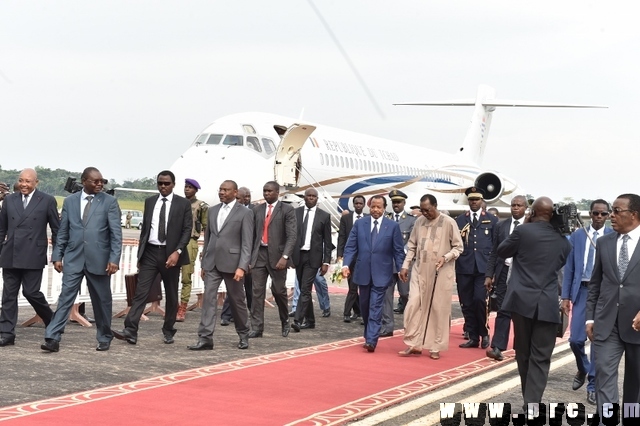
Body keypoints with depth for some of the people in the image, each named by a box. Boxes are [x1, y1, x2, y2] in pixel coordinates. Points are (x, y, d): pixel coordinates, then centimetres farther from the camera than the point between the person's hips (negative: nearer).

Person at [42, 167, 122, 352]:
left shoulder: (109, 201, 0)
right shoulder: (70, 201, 8)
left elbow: (116, 233, -5)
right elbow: (63, 232, 10)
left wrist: (114, 259, -13)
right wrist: (57, 256, 3)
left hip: (99, 259, -1)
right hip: (73, 259, 1)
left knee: (102, 301, 8)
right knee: (65, 297, -5)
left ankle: (104, 338, 23)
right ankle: (53, 338, -7)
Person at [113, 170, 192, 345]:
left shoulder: (183, 204, -1)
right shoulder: (150, 201, 10)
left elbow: (187, 230, -5)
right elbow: (145, 228, 14)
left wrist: (177, 252, -17)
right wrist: (140, 254, 11)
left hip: (170, 253, -2)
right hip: (150, 252, 2)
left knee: (171, 295, 7)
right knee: (141, 292, -7)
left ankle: (168, 331, 19)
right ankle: (130, 331, -13)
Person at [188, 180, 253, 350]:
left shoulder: (245, 212, -4)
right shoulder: (212, 211, 13)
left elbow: (247, 243, -9)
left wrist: (242, 266, -18)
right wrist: (204, 263, 15)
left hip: (231, 263, -4)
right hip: (212, 263, 4)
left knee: (237, 300, 8)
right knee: (209, 298, -4)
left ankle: (243, 335, 26)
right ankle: (205, 338, -6)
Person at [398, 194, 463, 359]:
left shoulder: (449, 223, -7)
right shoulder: (419, 222, 7)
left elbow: (458, 247, -3)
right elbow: (411, 246, 13)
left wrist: (445, 258, -19)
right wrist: (405, 266, 6)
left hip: (440, 272, -4)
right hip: (420, 271, 4)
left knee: (439, 309, 2)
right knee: (413, 306, -2)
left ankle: (436, 347, 10)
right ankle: (413, 344, 6)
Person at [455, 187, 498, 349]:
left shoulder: (492, 220, 7)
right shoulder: (459, 220, 10)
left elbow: (497, 246, 5)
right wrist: (454, 268, 1)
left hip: (484, 267, -2)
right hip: (464, 268, 2)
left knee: (479, 300, -14)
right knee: (467, 304, 3)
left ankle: (484, 333, 6)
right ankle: (473, 337, 12)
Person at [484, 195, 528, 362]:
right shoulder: (501, 226, 8)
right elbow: (494, 253, 9)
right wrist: (488, 275, 2)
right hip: (504, 272, 2)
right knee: (503, 311, -1)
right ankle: (497, 347, -6)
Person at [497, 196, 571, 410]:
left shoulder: (523, 230, -6)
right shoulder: (563, 240, 5)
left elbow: (502, 251, 9)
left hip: (522, 300, -1)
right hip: (547, 304, 1)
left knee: (523, 352, 14)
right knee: (540, 357, 0)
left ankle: (529, 398, 25)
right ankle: (532, 404, -12)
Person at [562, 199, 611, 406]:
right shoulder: (577, 235, 6)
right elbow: (569, 267, 8)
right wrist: (566, 296, 4)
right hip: (581, 291, 2)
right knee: (576, 339, 0)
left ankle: (593, 385, 13)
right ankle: (582, 370, 30)